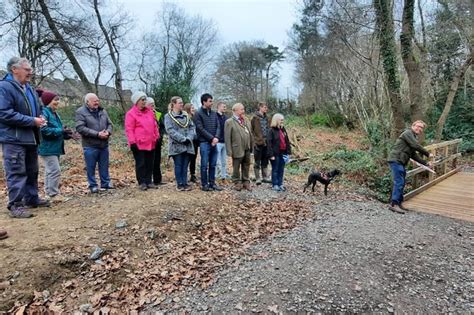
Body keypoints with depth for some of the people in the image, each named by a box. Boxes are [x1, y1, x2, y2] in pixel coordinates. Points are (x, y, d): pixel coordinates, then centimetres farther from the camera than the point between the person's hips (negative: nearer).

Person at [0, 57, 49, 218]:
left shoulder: (30, 89, 15)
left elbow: (37, 108, 27)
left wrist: (40, 118, 5)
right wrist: (31, 121, -21)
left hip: (30, 137, 9)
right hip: (13, 139, -9)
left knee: (32, 171, 15)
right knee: (16, 173, -6)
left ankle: (32, 198, 27)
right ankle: (15, 205, 1)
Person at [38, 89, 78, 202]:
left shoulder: (55, 114, 15)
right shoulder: (44, 112, -15)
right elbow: (44, 130, -24)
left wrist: (68, 134, 5)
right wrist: (61, 131, -22)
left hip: (55, 148, 10)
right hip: (48, 148, -10)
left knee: (50, 171, 16)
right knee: (55, 171, -10)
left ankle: (49, 191, 26)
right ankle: (53, 194, 0)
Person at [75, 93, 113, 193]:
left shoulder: (102, 111, 11)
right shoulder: (80, 112, -7)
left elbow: (109, 124, 12)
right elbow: (80, 128, -17)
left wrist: (108, 132, -11)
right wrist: (97, 134, -21)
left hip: (104, 145, 5)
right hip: (90, 146, -5)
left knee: (104, 166, 13)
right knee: (91, 168, 5)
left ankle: (105, 183, 25)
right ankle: (93, 185, 18)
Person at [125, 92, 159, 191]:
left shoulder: (149, 111, 13)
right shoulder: (131, 113, -6)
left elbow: (155, 125, 17)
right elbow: (129, 129, -10)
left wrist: (157, 137, 15)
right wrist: (132, 142, -15)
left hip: (151, 143, 6)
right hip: (139, 144, -6)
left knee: (150, 163, 10)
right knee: (140, 164, 2)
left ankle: (148, 181, 20)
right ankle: (142, 183, 12)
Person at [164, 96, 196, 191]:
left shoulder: (186, 115, 13)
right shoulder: (168, 116, -1)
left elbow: (192, 127, 9)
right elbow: (170, 130, -12)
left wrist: (189, 138, -9)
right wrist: (183, 139, -17)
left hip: (187, 145, 4)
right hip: (176, 145, -4)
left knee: (185, 165, 7)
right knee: (178, 165, 2)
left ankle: (185, 183, 15)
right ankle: (179, 184, 12)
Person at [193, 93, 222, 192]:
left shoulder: (214, 113, 13)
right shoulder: (198, 114, -4)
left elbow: (218, 127, 9)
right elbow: (201, 129, -11)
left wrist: (216, 137, -8)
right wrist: (212, 138, -14)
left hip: (214, 142, 6)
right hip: (204, 142, -5)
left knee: (213, 164, 10)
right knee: (204, 165, 0)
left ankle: (212, 183, 19)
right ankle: (204, 184, 10)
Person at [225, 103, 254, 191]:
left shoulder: (246, 121, 13)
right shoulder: (229, 122, -7)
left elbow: (250, 134, 14)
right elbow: (227, 138, -10)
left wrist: (252, 146, 9)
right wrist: (229, 151, -12)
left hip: (247, 149, 6)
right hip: (237, 149, -5)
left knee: (246, 167, 13)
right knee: (236, 167, 8)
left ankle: (246, 182, 27)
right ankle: (237, 182, 23)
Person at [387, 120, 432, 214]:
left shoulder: (414, 138, 24)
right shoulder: (408, 133, -4)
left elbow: (414, 155, 22)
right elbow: (416, 146, -14)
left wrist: (425, 163, 16)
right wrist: (427, 154, -3)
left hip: (401, 162, 10)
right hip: (395, 160, -10)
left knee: (401, 183, 13)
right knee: (399, 182, -12)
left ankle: (398, 203, 21)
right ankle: (394, 204, -10)